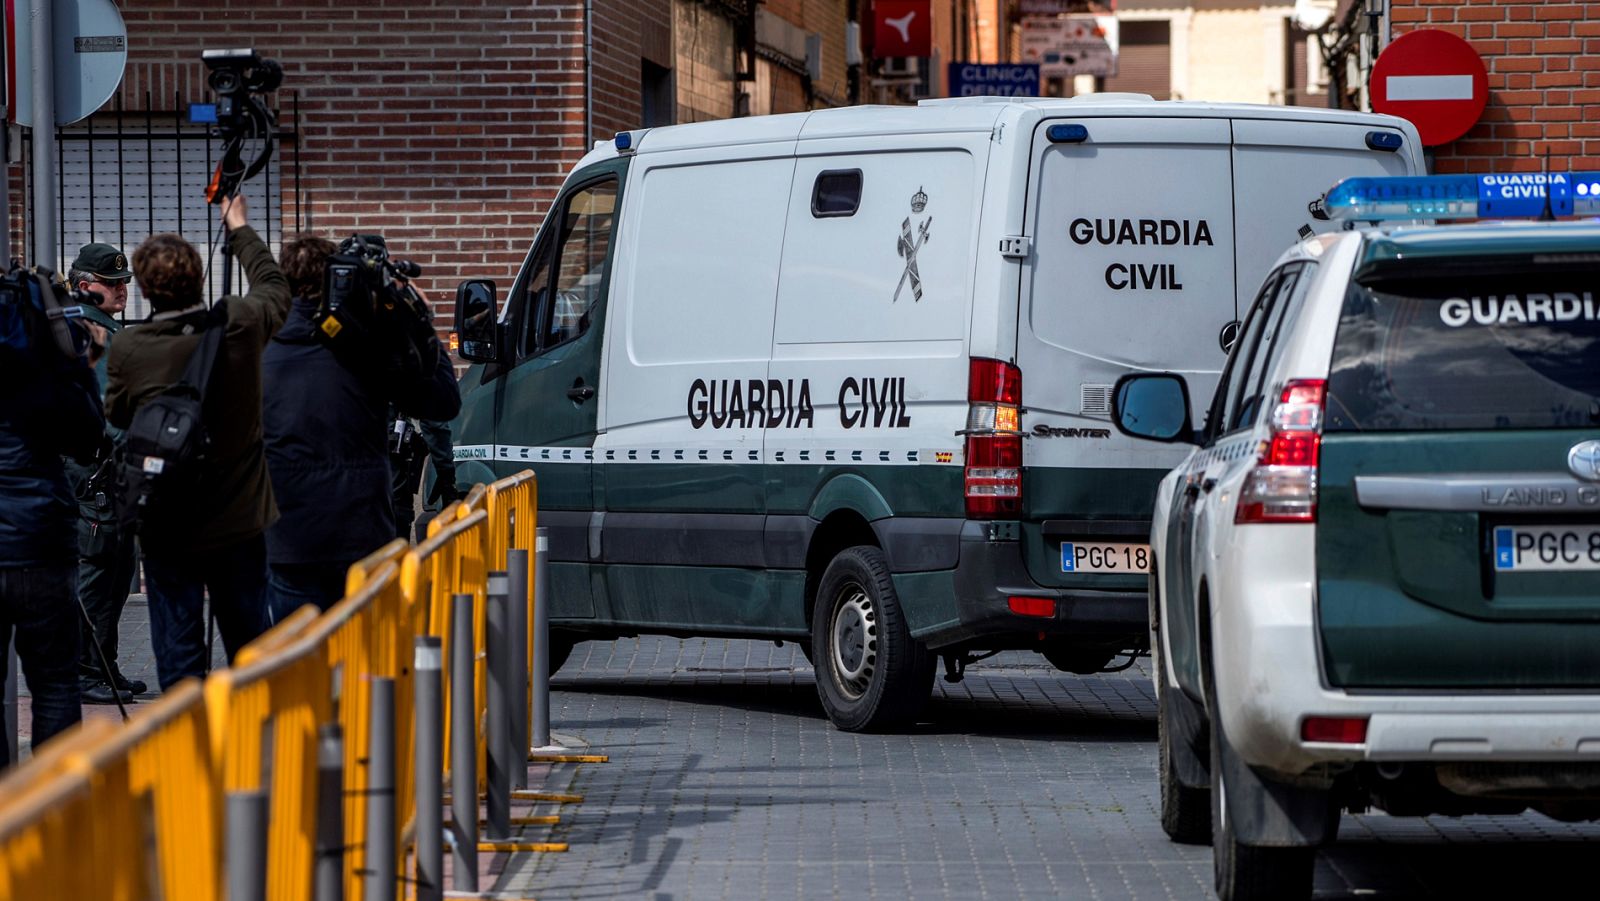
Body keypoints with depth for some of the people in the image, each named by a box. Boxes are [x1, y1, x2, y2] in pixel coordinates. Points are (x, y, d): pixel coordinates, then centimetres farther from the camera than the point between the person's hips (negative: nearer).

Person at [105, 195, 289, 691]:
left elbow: (116, 415, 3)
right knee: (250, 647, 13)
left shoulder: (128, 348, -15)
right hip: (239, 521, 2)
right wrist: (239, 228, 27)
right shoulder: (240, 326, -10)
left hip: (166, 532, -2)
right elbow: (274, 287, 13)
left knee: (178, 653, 4)